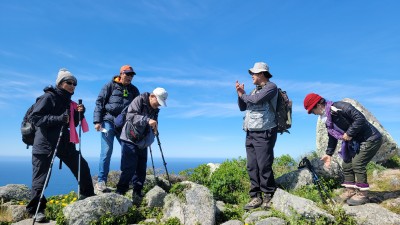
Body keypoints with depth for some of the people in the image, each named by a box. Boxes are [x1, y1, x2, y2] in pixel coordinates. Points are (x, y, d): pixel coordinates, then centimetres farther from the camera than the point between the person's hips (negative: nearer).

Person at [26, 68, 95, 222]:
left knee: (82, 167, 7)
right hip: (45, 144, -7)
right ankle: (36, 210, 15)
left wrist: (79, 114, -3)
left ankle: (87, 197, 22)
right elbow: (35, 117, -17)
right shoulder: (49, 97, -8)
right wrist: (59, 118, -26)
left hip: (64, 142, 7)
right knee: (41, 177, -1)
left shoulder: (68, 101, 13)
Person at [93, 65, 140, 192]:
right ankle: (101, 181, 1)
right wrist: (97, 121, -8)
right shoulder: (110, 86, 5)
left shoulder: (134, 90, 15)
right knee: (107, 151, -8)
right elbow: (99, 103, 1)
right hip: (109, 121, -4)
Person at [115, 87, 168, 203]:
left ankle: (137, 194, 19)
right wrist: (147, 120, -37)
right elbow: (130, 116, -26)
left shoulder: (155, 110, 10)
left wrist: (154, 130, -8)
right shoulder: (139, 100, -12)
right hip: (130, 140, -7)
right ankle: (120, 192, 3)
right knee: (129, 168, -9)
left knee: (141, 168, 8)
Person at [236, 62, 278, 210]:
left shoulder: (271, 87, -4)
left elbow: (256, 100, -20)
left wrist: (242, 95, -1)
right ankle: (256, 197, 10)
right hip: (250, 134, 8)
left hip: (264, 133, -8)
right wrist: (240, 93, 5)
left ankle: (269, 196, 7)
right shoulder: (255, 90, 21)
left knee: (264, 166, -6)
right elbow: (242, 107, 21)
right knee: (252, 167, 4)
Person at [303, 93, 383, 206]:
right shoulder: (327, 118, 4)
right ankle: (351, 190, 18)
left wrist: (349, 133, -26)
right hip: (355, 142, 9)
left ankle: (362, 194, -2)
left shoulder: (339, 107, -25)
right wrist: (329, 153, 11)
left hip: (371, 139, -9)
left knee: (357, 163, -15)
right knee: (346, 164, 6)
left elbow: (360, 118, -30)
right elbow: (332, 137, 13)